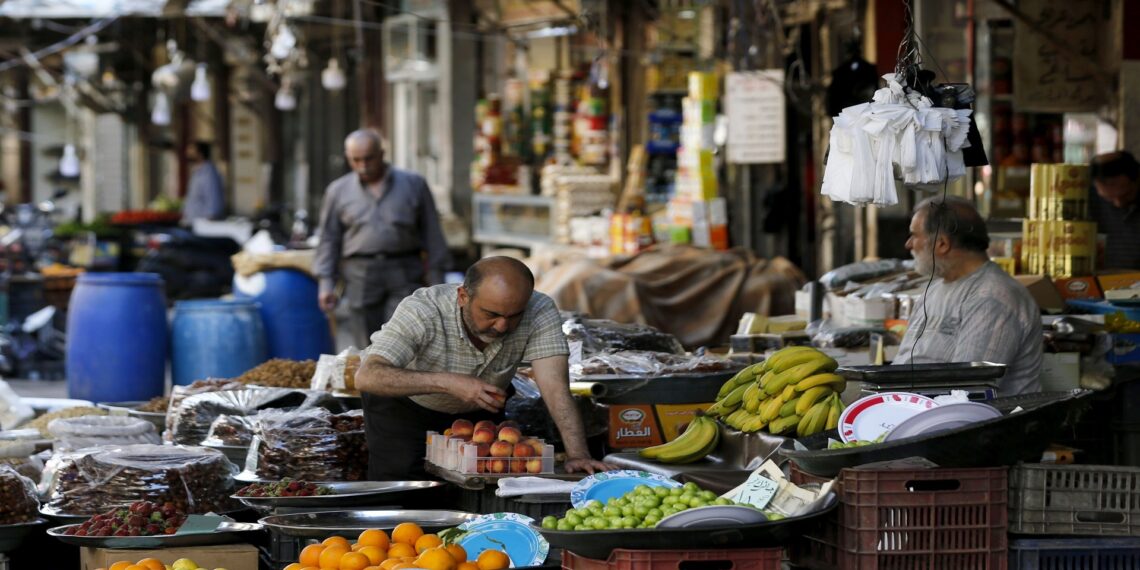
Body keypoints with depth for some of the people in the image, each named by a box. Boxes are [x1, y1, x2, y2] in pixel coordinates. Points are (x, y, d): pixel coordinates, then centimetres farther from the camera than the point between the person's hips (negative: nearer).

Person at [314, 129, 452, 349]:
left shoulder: (414, 184, 7)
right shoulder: (338, 191, 11)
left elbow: (432, 233, 9)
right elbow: (329, 238, 12)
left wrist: (436, 279, 5)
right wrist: (326, 283, 5)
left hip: (404, 275, -2)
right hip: (361, 277, 2)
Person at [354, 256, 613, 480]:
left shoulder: (539, 313, -31)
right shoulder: (423, 310, -38)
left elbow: (554, 386, -37)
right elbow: (367, 377, -47)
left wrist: (577, 456, -50)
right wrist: (448, 382, -56)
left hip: (477, 408, 3)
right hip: (404, 402, -3)